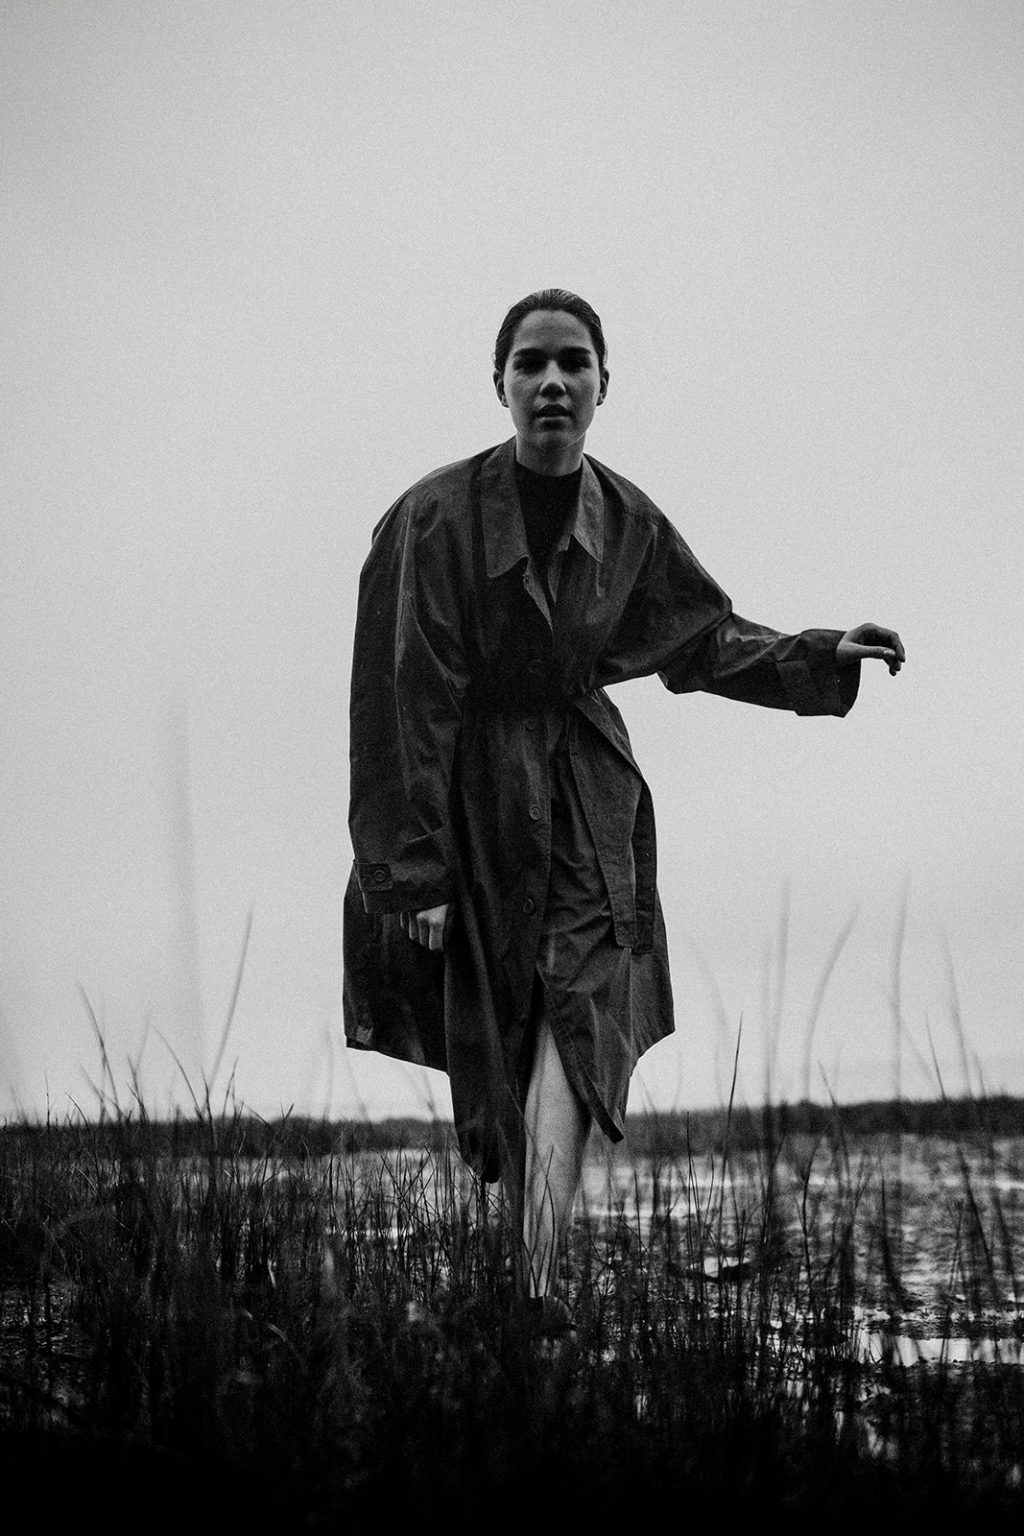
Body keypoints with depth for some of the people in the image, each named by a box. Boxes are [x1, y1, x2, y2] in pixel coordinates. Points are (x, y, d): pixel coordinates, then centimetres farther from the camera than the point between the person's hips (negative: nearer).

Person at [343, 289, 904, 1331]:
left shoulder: (626, 523, 1)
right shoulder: (438, 518, -13)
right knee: (490, 1040, 4)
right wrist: (419, 867, -16)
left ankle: (541, 1278, -22)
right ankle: (527, 1274, 21)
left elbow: (704, 638, 17)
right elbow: (413, 701, -14)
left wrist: (823, 656, 3)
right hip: (475, 790, -2)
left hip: (586, 791, 3)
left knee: (576, 1015, -14)